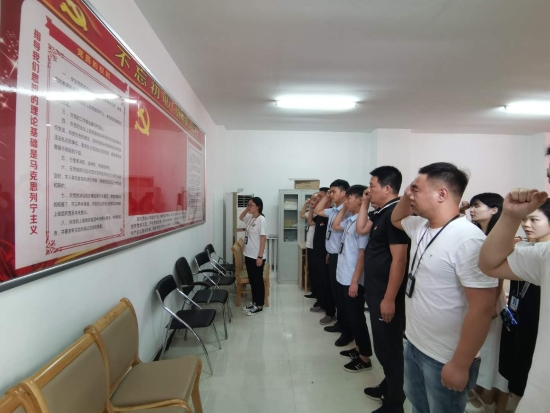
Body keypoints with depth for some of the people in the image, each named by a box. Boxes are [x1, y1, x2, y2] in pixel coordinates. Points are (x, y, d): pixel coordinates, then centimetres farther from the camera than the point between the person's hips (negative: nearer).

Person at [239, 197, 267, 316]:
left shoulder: (261, 220, -17)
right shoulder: (250, 218, 7)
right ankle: (254, 302, 32)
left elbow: (263, 239, -19)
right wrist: (246, 209, 8)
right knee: (252, 280, 18)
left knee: (258, 280, 5)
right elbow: (240, 217, 29)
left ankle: (259, 306, 18)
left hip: (257, 257, -8)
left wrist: (260, 256, -20)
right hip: (248, 255, 8)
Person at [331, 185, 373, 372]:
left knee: (357, 318, 4)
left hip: (353, 280, -9)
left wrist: (354, 282, -20)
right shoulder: (349, 220, 6)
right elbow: (335, 226, 26)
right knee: (350, 316, 20)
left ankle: (365, 358, 19)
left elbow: (362, 254, -21)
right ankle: (358, 348, 36)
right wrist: (343, 209, 12)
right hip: (343, 277, 9)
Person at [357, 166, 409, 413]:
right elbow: (361, 228, 19)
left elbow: (399, 259, -25)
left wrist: (389, 299, -23)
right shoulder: (382, 212, 8)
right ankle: (387, 387, 41)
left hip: (387, 295, -9)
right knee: (382, 345, 22)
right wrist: (365, 203, 9)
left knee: (390, 347, 6)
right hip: (376, 292, 10)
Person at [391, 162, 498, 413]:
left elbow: (482, 308, -25)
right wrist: (406, 196, 0)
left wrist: (460, 366, -21)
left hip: (444, 358, -7)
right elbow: (396, 219, 21)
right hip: (414, 343, 8)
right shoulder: (420, 227, 0)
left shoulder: (468, 240, -25)